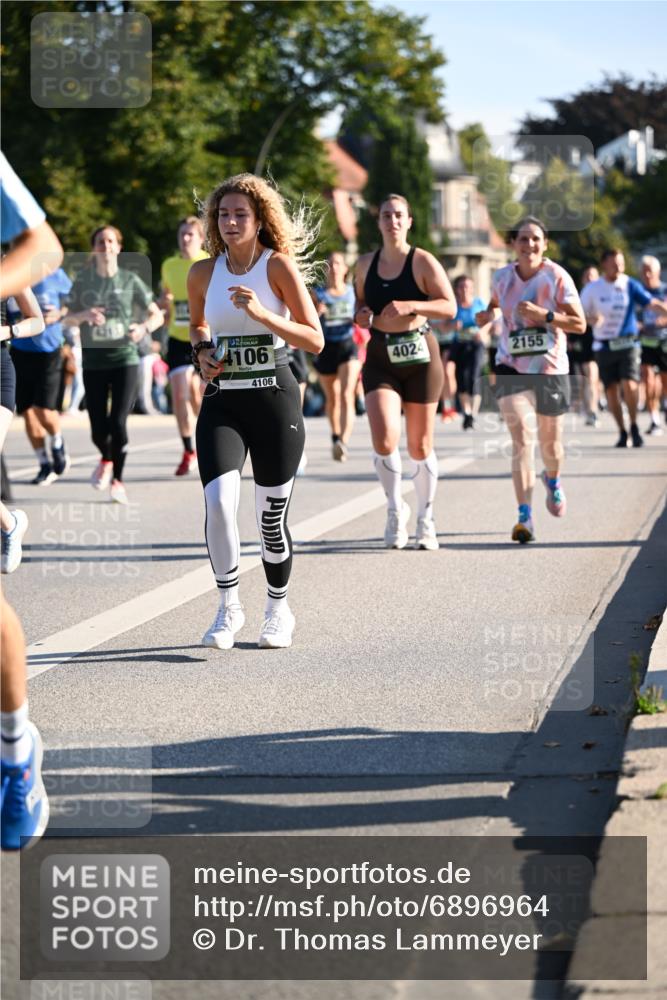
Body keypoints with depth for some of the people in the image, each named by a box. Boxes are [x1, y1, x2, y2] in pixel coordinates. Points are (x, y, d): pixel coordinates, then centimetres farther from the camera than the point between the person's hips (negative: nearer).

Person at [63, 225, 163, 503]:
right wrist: (84, 315, -16)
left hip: (124, 358, -1)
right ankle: (106, 459, 36)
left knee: (118, 422, -14)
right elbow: (68, 319, 6)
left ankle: (117, 479, 5)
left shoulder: (130, 280, 1)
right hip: (93, 363, 1)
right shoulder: (83, 280, 4)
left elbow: (157, 315, 6)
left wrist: (144, 328, -15)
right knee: (98, 428, 1)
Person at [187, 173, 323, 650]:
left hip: (274, 396, -2)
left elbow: (315, 340, -9)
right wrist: (202, 352, 4)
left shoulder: (279, 265, -6)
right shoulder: (203, 272, 5)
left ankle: (279, 610, 26)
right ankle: (229, 607, -2)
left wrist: (262, 315, -21)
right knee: (218, 501, -17)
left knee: (272, 515, 4)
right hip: (221, 400, 2)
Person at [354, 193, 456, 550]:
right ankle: (395, 508, 7)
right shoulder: (365, 265, 6)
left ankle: (425, 519, 22)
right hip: (380, 357, 2)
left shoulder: (423, 262, -5)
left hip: (419, 356, -2)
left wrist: (411, 306, -23)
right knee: (384, 440, -16)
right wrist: (362, 316, -2)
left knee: (420, 446, 5)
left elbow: (450, 306, -10)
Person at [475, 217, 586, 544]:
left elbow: (579, 324, -9)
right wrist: (487, 314, 0)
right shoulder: (502, 277, 1)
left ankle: (553, 480, 52)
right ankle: (525, 518, -20)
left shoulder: (557, 277, -8)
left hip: (551, 370, 0)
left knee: (549, 441, 14)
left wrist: (543, 315, -23)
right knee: (522, 439, -16)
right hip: (511, 369, 0)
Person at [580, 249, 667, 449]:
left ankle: (634, 426, 1)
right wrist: (592, 320, -15)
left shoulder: (630, 285, -1)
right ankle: (622, 432, 15)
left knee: (630, 385, -17)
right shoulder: (592, 289, 2)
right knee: (611, 389, 2)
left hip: (627, 344, -2)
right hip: (604, 346, 2)